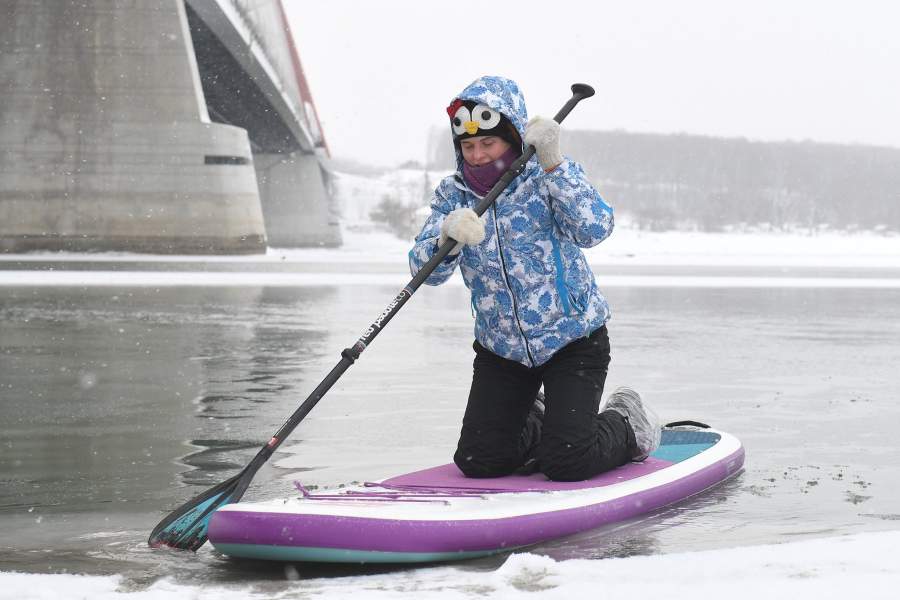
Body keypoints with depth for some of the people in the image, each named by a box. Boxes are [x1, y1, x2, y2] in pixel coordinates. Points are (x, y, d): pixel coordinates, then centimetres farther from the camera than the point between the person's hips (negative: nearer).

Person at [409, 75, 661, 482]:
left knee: (567, 464, -13)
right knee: (478, 464, -1)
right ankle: (532, 428, 31)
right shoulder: (452, 194, -2)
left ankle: (626, 425, 19)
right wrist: (448, 235, -37)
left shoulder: (551, 177, -11)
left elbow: (593, 230, -29)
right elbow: (426, 272, -14)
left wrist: (552, 164, -38)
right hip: (501, 351, 4)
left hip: (573, 343, -4)